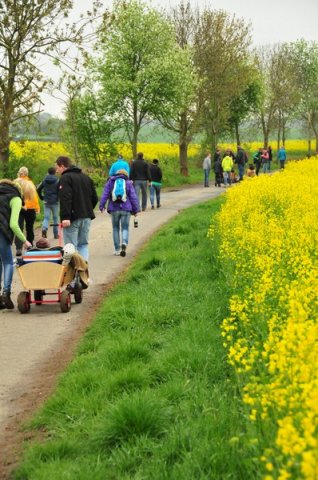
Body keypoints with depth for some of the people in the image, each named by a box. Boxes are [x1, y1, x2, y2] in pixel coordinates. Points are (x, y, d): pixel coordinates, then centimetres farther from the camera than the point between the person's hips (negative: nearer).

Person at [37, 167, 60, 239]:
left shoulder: (44, 181, 3)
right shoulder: (57, 181, -7)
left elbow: (38, 190, 2)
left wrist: (42, 198, 12)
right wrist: (59, 198, 2)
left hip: (46, 202, 2)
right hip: (55, 202, -2)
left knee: (46, 217, 5)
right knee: (55, 218, 10)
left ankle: (44, 228, -24)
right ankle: (56, 234, 13)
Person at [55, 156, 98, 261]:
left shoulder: (65, 178, -9)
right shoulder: (85, 177, 17)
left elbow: (65, 199, -21)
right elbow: (94, 198, 17)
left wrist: (65, 217, -26)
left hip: (73, 217, -7)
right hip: (87, 217, 7)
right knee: (83, 244, 14)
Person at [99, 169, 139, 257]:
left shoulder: (110, 182, 8)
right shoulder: (128, 183, 7)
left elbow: (105, 195, 3)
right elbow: (134, 197, 5)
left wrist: (102, 206, 5)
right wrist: (135, 210, 11)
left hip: (114, 209, 1)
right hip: (126, 209, -1)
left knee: (115, 228, 11)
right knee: (125, 228, 5)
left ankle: (117, 250, 11)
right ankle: (124, 243, -23)